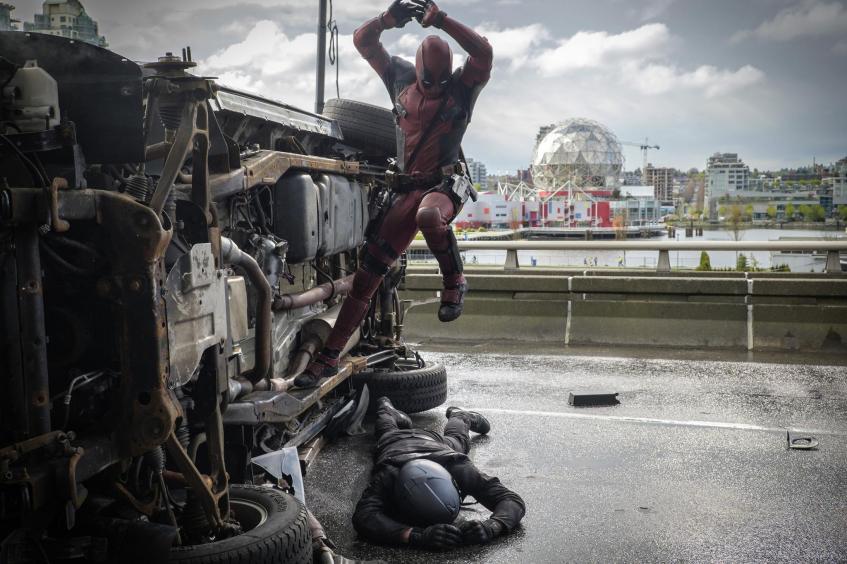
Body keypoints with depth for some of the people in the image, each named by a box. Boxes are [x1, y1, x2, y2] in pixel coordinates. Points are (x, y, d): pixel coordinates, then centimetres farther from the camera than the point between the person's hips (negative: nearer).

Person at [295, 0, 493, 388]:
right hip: (406, 188, 4)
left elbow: (483, 52, -20)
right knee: (370, 268, -4)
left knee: (429, 215, -43)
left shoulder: (463, 87, -1)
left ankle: (454, 282, -14)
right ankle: (330, 356, 1)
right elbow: (362, 41, 10)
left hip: (444, 184, -4)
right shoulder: (401, 77, 9)